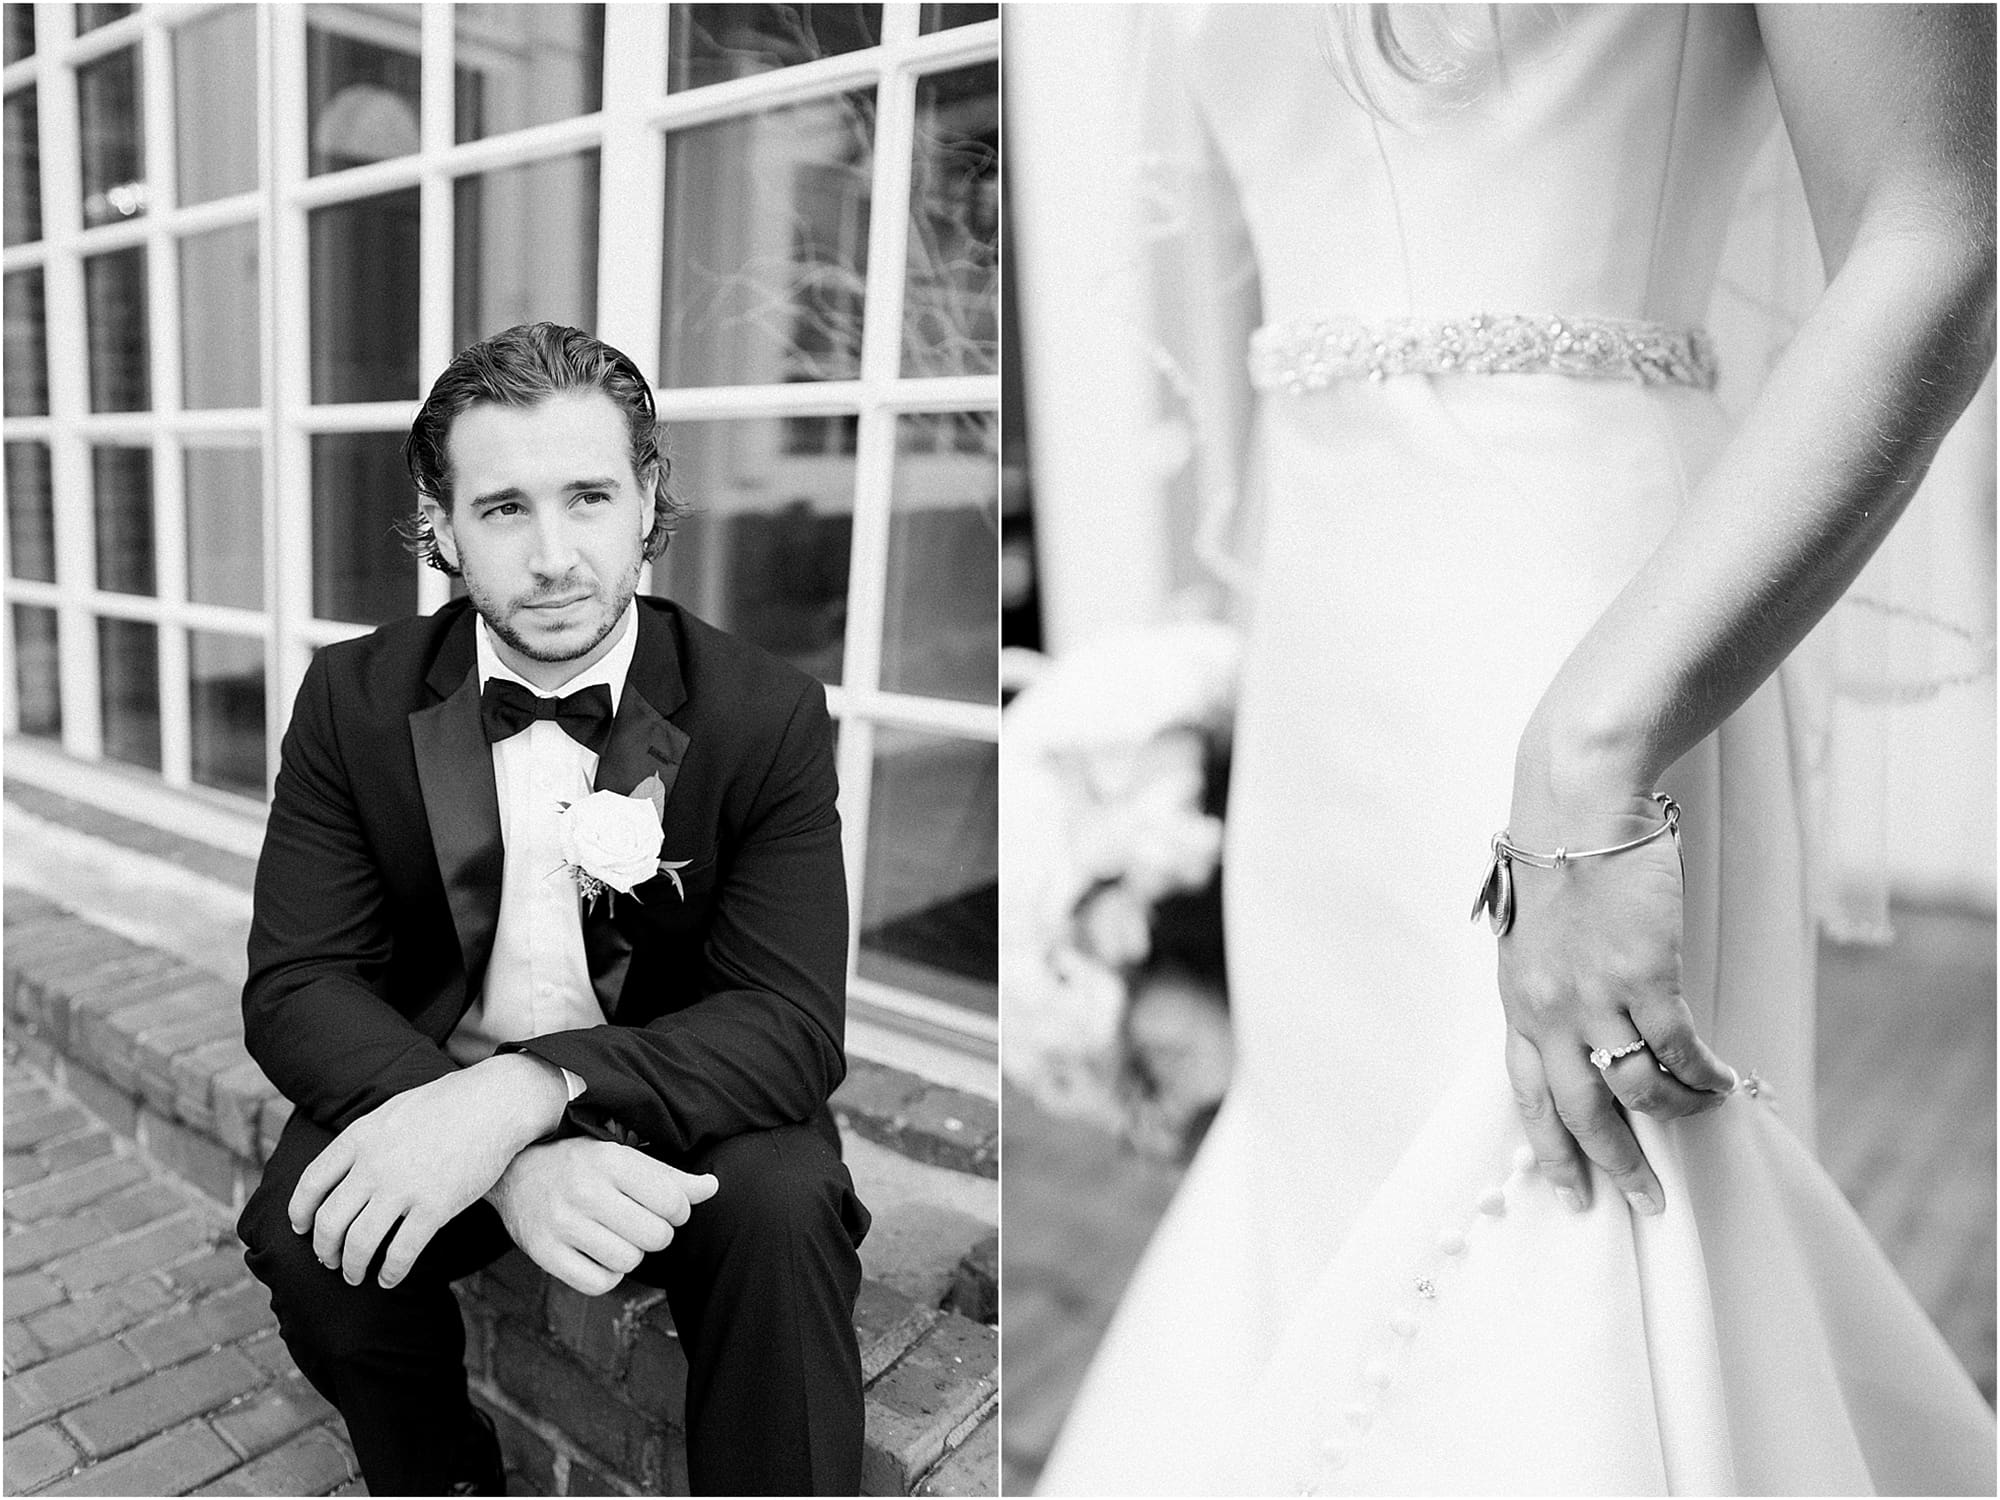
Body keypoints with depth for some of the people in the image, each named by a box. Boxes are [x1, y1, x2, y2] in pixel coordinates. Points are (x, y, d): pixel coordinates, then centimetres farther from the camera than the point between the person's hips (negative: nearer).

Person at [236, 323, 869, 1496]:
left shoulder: (769, 714, -13)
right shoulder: (355, 698, -6)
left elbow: (792, 1020, -18)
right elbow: (295, 988, -11)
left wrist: (525, 1091, -35)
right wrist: (512, 1164, -31)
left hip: (675, 1115, -2)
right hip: (429, 1097, 3)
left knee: (786, 1205, -30)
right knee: (305, 1231, -25)